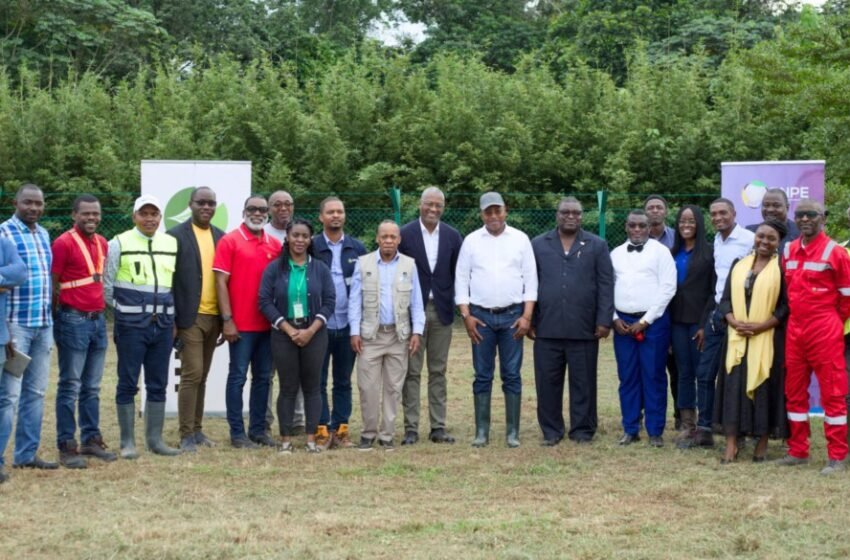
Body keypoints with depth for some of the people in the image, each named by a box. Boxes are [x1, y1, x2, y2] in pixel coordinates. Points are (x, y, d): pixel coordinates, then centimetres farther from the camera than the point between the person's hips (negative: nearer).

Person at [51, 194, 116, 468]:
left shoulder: (102, 243, 12)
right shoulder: (64, 243, -9)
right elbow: (53, 285, -8)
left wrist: (101, 309, 11)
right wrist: (57, 319, -8)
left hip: (97, 319, 7)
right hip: (73, 320, -7)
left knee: (92, 386, 12)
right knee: (70, 386, -2)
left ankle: (91, 439, 19)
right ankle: (66, 446, 2)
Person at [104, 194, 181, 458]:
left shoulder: (172, 244, 9)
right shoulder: (119, 244, -3)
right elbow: (107, 285, 1)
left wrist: (172, 315, 9)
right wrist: (123, 309, 5)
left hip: (163, 325, 4)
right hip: (131, 325, -4)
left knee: (158, 384, 9)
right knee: (128, 384, 0)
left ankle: (155, 439, 16)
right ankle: (128, 442, 6)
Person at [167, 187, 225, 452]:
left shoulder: (221, 238, 11)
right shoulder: (176, 236, -4)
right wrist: (172, 321, -11)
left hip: (214, 317, 5)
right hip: (190, 317, -5)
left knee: (201, 377, 11)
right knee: (192, 374, -7)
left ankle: (197, 429, 18)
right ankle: (186, 435, -2)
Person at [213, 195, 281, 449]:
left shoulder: (275, 245, 9)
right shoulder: (230, 241, -4)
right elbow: (221, 281, -7)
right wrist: (227, 320, -12)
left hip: (268, 323, 5)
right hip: (240, 324, -5)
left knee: (263, 377, 10)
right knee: (238, 376, 0)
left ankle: (258, 429, 18)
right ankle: (237, 433, 4)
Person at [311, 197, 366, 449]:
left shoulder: (357, 248, 7)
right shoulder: (311, 247, -2)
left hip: (347, 325, 3)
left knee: (343, 381, 8)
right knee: (318, 381, 1)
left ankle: (341, 429, 14)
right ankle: (322, 429, 6)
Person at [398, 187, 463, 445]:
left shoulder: (452, 236, 6)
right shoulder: (405, 234, -3)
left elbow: (458, 273, 8)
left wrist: (458, 305, 0)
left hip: (441, 310, 3)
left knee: (438, 372, 7)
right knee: (412, 372, 0)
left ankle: (438, 427, 11)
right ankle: (411, 428, 3)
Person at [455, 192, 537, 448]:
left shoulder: (520, 239, 3)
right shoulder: (471, 241, 4)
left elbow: (530, 279, 2)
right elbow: (461, 279, 4)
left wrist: (527, 316, -5)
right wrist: (466, 316, -3)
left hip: (512, 316, 0)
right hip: (480, 316, 0)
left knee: (512, 375, 1)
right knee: (482, 376, 3)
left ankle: (513, 432, 5)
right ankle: (481, 431, 7)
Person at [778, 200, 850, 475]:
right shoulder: (789, 251, 8)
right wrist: (797, 315, 16)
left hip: (825, 331, -6)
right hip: (795, 329, 6)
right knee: (794, 391, 11)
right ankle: (798, 451, 21)